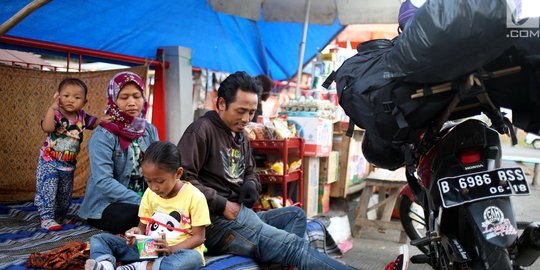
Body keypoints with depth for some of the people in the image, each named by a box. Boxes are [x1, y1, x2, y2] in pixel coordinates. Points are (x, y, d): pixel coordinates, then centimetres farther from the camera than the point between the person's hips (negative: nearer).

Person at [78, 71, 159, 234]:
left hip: (144, 200, 6)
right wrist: (143, 202, -28)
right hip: (105, 207, -5)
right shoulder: (103, 136, -13)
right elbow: (103, 181, -23)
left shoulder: (150, 130, 5)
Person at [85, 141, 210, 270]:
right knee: (99, 239, -4)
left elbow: (198, 237, -10)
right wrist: (137, 232, -12)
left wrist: (171, 249, -24)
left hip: (179, 251, -4)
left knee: (193, 258, -40)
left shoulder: (194, 197, -11)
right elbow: (143, 226, 13)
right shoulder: (149, 194, 4)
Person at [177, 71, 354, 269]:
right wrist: (222, 204, -16)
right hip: (216, 220, -10)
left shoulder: (241, 137, 21)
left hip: (239, 214, 10)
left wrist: (251, 184, 6)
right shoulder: (202, 130, -7)